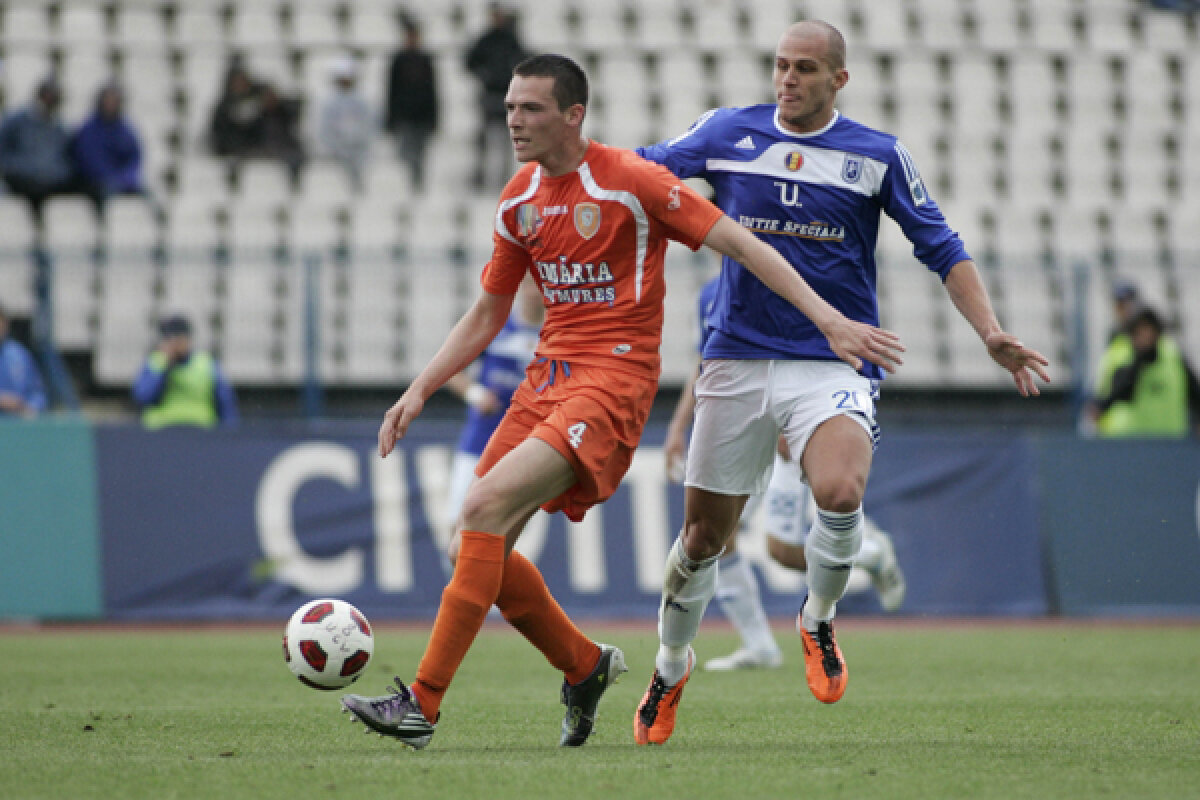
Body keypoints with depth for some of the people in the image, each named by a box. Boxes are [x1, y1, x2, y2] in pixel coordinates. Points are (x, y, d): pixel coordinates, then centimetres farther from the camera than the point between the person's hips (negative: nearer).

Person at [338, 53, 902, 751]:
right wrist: (419, 392, 11)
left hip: (615, 375, -8)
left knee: (485, 507, -23)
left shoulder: (630, 181, -10)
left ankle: (423, 704, -23)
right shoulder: (519, 199, 11)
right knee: (478, 548, -1)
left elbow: (741, 245, -9)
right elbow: (486, 315, 21)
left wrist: (831, 320, -15)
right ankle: (585, 667, 23)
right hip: (547, 376, 8)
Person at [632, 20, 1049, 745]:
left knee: (840, 494, -29)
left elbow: (943, 249, 4)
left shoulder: (878, 156, 2)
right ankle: (671, 669, 31)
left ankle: (819, 621, 1)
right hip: (737, 359, 2)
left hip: (833, 363, -2)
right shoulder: (727, 133, 5)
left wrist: (992, 334, -7)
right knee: (704, 534, 6)